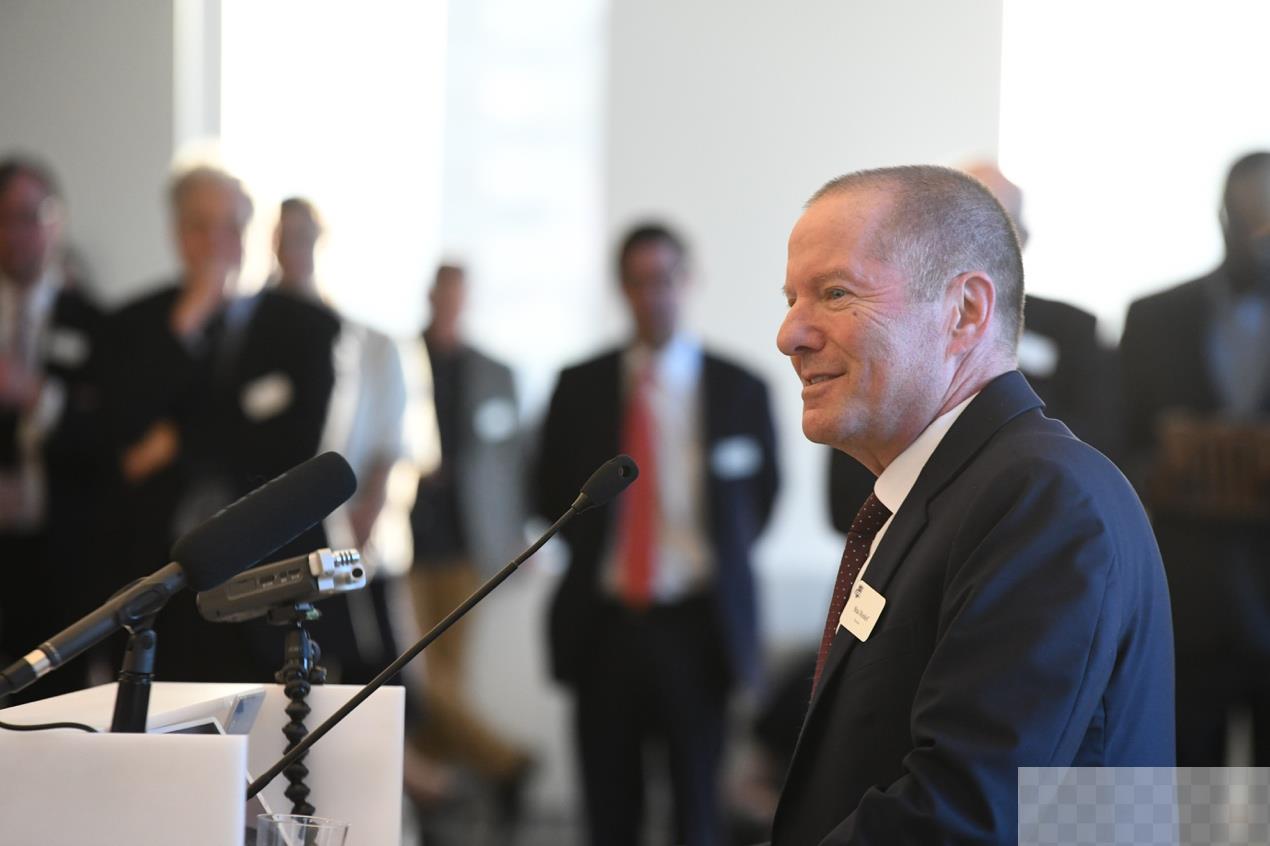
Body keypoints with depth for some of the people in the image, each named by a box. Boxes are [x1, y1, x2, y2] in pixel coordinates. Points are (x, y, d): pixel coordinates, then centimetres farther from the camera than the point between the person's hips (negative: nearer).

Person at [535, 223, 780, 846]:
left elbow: (759, 497, 12)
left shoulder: (740, 390, 1)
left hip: (695, 626, -2)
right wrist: (594, 552, 8)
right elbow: (553, 492, 16)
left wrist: (721, 566, 6)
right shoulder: (580, 387, 6)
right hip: (603, 624, 2)